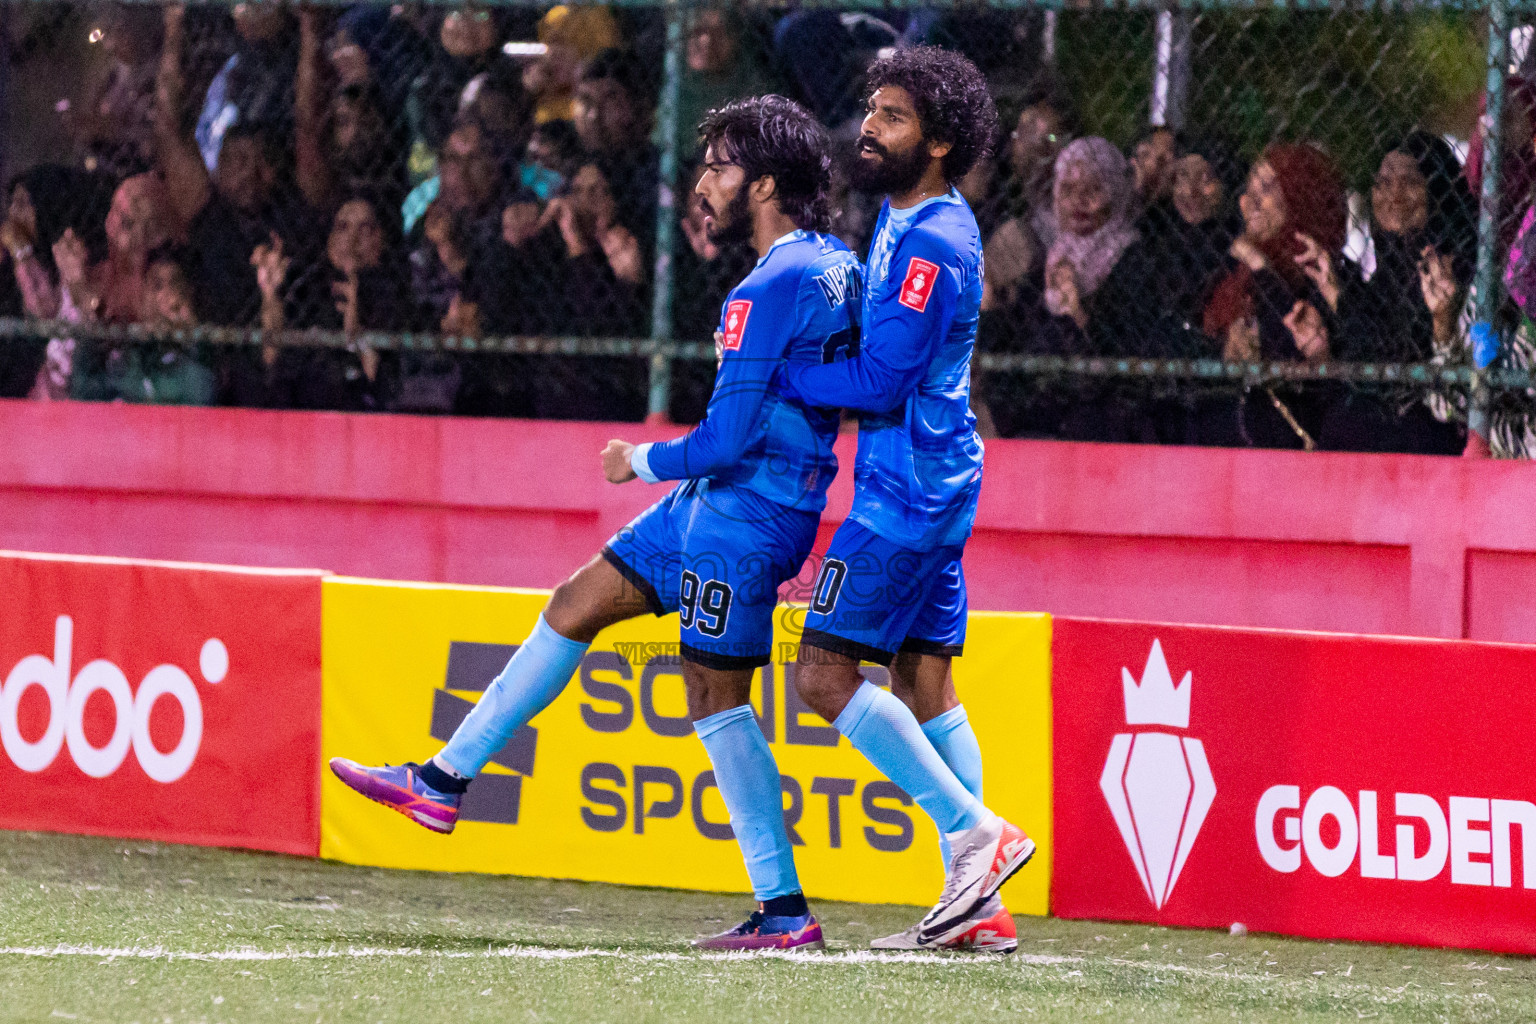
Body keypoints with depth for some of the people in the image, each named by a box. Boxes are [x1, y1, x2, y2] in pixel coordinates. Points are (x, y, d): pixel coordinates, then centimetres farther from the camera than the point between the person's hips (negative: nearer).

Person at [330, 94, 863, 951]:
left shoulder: (773, 289, -22)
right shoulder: (837, 266, 7)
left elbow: (728, 437, -24)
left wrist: (642, 462, -4)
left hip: (743, 518, -10)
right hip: (715, 503, 10)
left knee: (717, 695, -4)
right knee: (577, 605, 14)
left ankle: (786, 912, 0)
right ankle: (445, 782, 21)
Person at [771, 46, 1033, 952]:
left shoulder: (932, 243, -18)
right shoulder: (907, 218, 13)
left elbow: (880, 383, -20)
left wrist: (772, 374, -9)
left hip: (908, 486, -10)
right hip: (932, 479, 10)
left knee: (827, 675, -10)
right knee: (924, 682, 9)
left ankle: (976, 833, -8)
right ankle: (978, 905, 8)